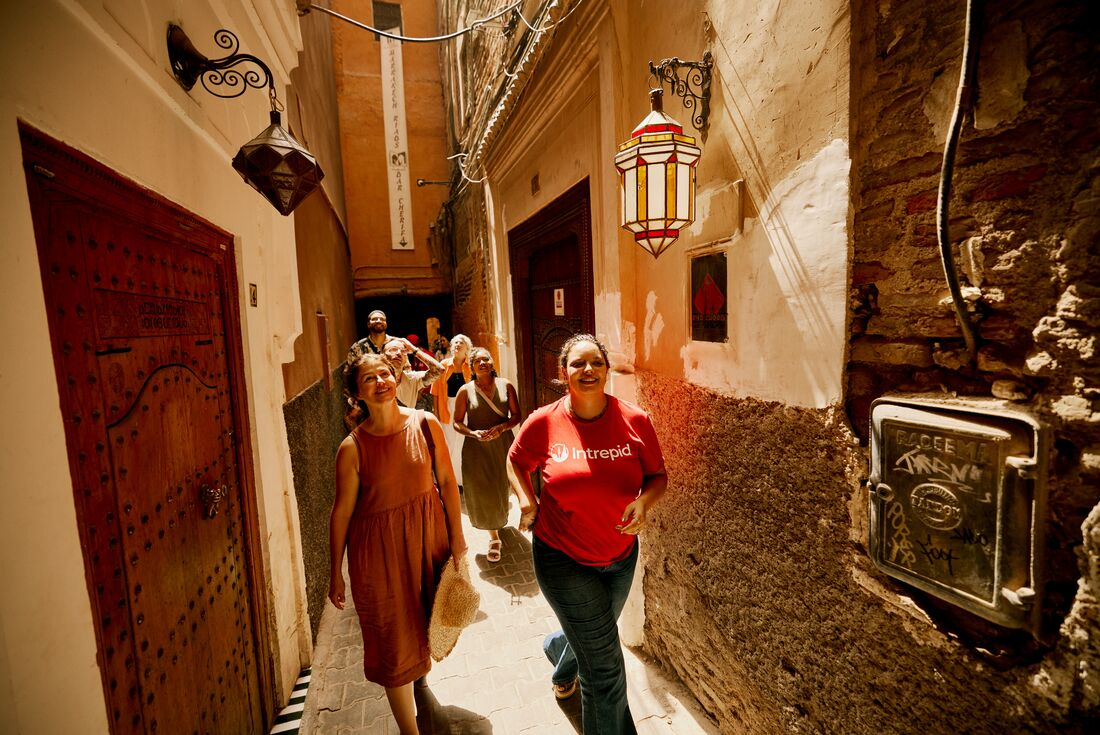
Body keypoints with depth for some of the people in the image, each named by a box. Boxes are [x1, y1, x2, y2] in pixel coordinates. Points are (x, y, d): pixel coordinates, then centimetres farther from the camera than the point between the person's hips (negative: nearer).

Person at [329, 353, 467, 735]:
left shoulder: (426, 424, -10)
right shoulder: (352, 448, -15)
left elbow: (446, 480, -3)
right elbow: (342, 510, -6)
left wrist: (456, 535, 0)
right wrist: (335, 573, 1)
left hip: (428, 533, 3)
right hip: (379, 545, -2)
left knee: (427, 618, 22)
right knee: (394, 638, 12)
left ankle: (420, 673, 58)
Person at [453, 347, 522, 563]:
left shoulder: (506, 386, -2)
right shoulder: (466, 391, -4)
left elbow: (516, 415, 0)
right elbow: (457, 423, -1)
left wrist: (502, 427, -18)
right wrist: (473, 433, -19)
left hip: (503, 445, 1)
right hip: (477, 448, -1)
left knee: (503, 487, 13)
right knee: (482, 492, 3)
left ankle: (500, 520, 46)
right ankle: (494, 537, 21)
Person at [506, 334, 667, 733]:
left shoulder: (635, 420, -13)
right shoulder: (544, 422, -16)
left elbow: (658, 475, -3)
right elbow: (516, 461, 3)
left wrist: (644, 501, -22)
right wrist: (527, 500, -11)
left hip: (621, 556, 4)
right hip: (564, 559, -4)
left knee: (594, 637, 31)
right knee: (605, 667, 2)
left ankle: (558, 652, 66)